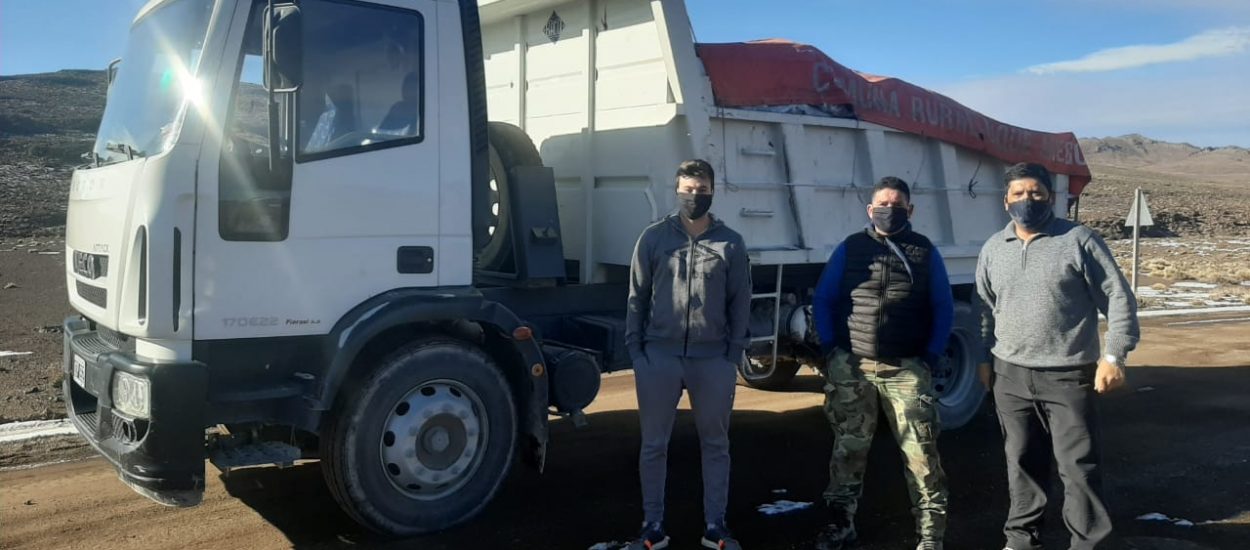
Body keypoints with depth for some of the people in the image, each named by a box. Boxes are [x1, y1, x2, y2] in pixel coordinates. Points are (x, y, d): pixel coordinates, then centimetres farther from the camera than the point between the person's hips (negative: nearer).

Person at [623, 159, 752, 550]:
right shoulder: (654, 238, 2)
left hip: (713, 359, 0)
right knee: (654, 445, 7)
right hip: (659, 356, 0)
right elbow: (637, 297, 4)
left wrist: (734, 353, -3)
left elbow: (740, 303, 4)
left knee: (716, 445, 10)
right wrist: (635, 348, -2)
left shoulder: (731, 243, 2)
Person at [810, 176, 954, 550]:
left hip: (907, 369, -1)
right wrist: (830, 348, -2)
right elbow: (822, 300, 7)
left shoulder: (925, 252, 6)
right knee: (848, 449, 8)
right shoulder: (850, 248, 6)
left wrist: (932, 357, -2)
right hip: (851, 367, 1)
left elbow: (943, 309, 7)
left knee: (921, 453, -3)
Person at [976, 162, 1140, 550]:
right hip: (1010, 375, 4)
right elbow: (985, 309, 17)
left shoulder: (1079, 241, -5)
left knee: (1079, 466, -1)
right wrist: (984, 358, 14)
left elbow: (1118, 298, -6)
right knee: (1022, 461, 14)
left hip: (1068, 376, -4)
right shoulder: (993, 249, 9)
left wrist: (1114, 356, -12)